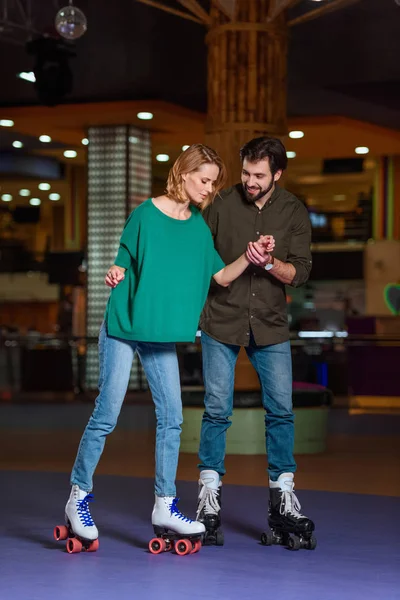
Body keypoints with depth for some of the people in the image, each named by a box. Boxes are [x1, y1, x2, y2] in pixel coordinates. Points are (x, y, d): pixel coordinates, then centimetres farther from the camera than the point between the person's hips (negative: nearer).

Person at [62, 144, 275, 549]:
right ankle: (78, 498, 10)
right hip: (123, 328, -5)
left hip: (163, 335, 6)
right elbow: (123, 262, -4)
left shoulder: (199, 227, 7)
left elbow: (222, 276, 7)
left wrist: (249, 257, -9)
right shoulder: (146, 214, -8)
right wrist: (115, 274, -25)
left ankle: (165, 507, 12)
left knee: (171, 418, 3)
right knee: (106, 415, -4)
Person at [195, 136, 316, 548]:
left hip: (270, 325, 2)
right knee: (217, 410, -1)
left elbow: (300, 272, -4)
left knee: (281, 410, 1)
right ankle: (208, 499, 8)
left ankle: (282, 500, 10)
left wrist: (270, 264, -22)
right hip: (221, 321, -1)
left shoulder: (293, 212, 0)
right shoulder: (222, 204, -3)